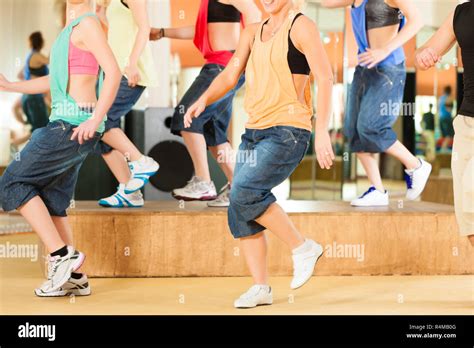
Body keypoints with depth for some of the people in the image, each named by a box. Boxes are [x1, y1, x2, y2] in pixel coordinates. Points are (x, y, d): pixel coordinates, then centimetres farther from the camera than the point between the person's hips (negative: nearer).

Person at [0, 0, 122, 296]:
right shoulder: (72, 30, 20)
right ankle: (74, 278, 14)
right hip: (68, 125, 9)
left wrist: (96, 119, -28)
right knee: (49, 204, 11)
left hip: (74, 124, -9)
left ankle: (62, 256, -7)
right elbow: (56, 81, 26)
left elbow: (113, 71, -18)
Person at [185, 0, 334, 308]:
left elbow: (326, 78, -12)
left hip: (288, 132, -8)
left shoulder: (301, 27, -5)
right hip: (254, 132, 8)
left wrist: (322, 132, -21)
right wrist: (203, 100, -10)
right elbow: (230, 75, 10)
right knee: (240, 213, 2)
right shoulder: (253, 34, 17)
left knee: (245, 193, -23)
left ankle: (302, 247, -6)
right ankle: (261, 288, 12)